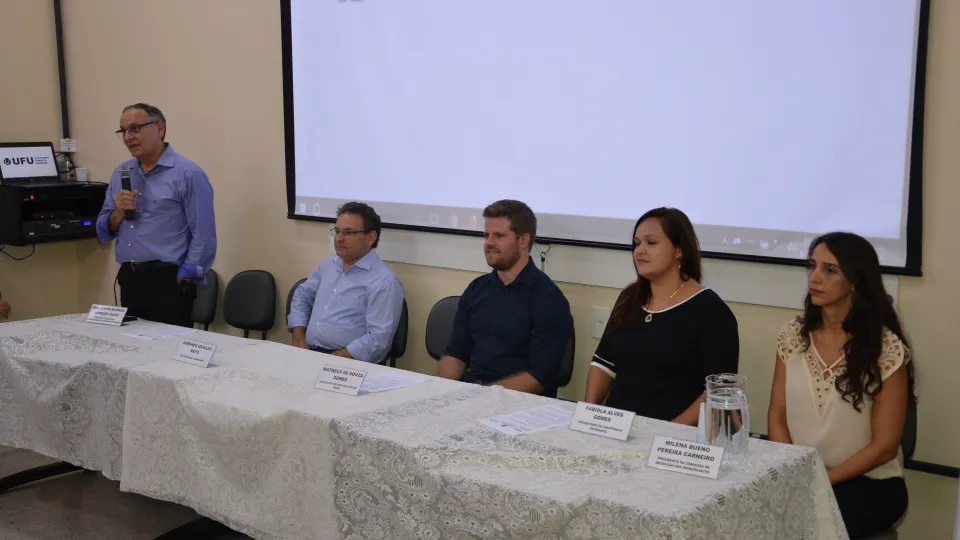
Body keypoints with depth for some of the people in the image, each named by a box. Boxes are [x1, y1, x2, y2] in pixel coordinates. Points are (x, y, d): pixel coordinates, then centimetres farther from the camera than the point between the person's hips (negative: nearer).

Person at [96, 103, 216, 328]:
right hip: (129, 281, 6)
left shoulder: (188, 174, -8)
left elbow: (204, 238, -12)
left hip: (168, 282, -6)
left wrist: (183, 280, -14)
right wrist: (118, 213, -5)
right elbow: (104, 233, 14)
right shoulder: (121, 173, 12)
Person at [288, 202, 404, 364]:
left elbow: (378, 338, -17)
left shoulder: (384, 281, -10)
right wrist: (299, 341, 7)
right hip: (309, 353, 6)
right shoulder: (329, 263, 15)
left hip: (349, 363, -6)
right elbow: (302, 296, 23)